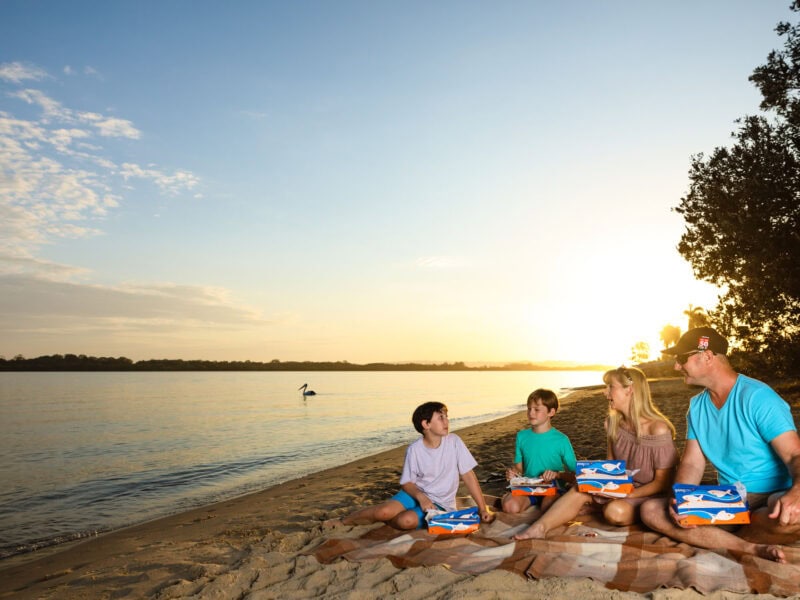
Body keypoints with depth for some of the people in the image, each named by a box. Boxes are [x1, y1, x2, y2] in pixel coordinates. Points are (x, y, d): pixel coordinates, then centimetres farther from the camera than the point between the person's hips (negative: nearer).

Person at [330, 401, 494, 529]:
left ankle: (380, 517, 3)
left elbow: (469, 476, -8)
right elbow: (406, 482, -5)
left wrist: (483, 509, -10)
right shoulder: (414, 449, -12)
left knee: (406, 521, -30)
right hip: (416, 493, 1)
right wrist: (420, 497, -26)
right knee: (385, 511, -27)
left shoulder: (454, 442, -13)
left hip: (440, 504, -1)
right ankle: (342, 521, 0)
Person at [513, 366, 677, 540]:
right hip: (621, 487, 6)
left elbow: (662, 482, -15)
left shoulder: (658, 430, -21)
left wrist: (628, 495, -24)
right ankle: (539, 528, -22)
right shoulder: (613, 423, 1)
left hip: (648, 494, -6)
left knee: (616, 511, -35)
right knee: (580, 490, -19)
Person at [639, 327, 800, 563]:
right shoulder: (697, 406, 7)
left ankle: (718, 537, -11)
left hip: (769, 501, -5)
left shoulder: (757, 397, -13)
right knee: (651, 511, -14)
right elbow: (692, 464, 3)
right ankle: (751, 548, -18)